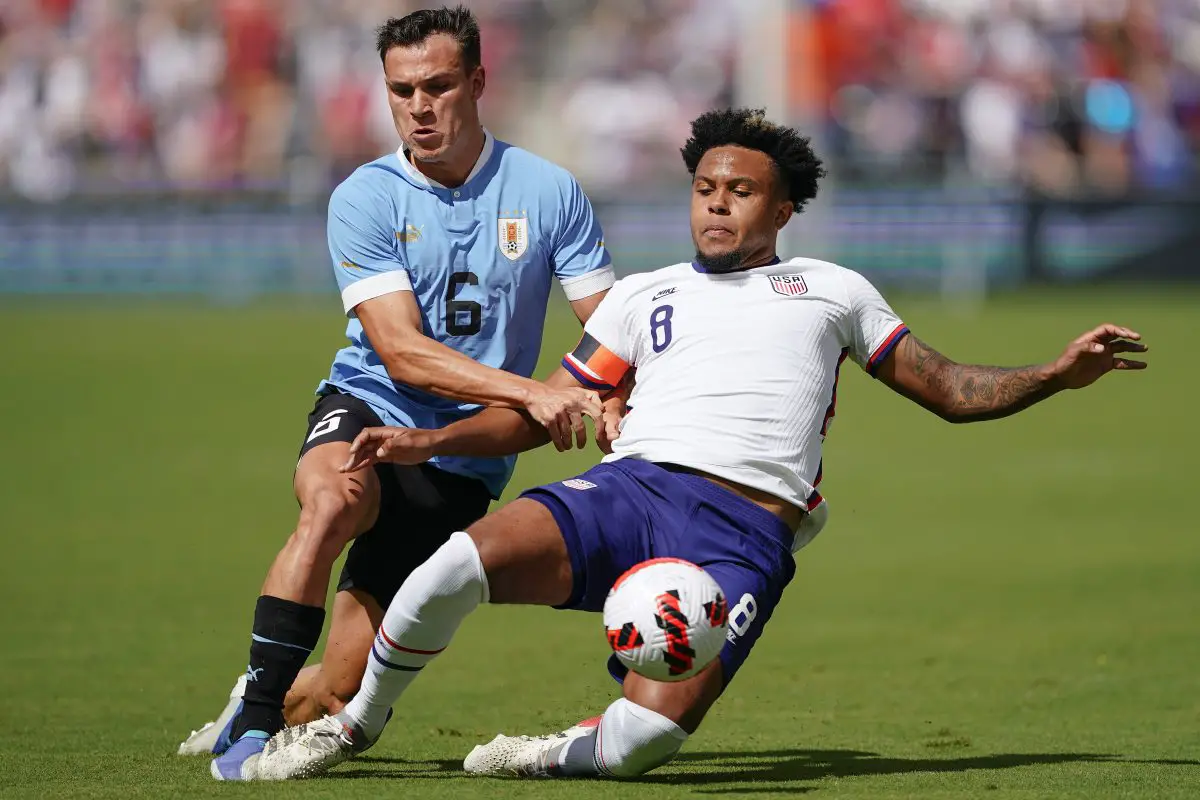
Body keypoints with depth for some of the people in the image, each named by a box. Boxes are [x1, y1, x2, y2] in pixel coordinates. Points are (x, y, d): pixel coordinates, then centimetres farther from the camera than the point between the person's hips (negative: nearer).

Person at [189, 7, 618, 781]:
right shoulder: (364, 199, -6)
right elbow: (402, 352, -16)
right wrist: (530, 391, -29)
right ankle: (250, 721, -28)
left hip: (466, 457, 1)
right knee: (332, 503, -39)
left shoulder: (549, 192, -2)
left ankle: (280, 702, 32)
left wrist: (614, 405, -23)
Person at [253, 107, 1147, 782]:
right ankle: (356, 725, -3)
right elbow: (545, 412, 24)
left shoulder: (832, 291, 23)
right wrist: (430, 441, 10)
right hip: (630, 486, 2)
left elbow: (952, 390, 25)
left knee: (643, 738, -27)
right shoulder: (644, 295, 25)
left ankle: (557, 755, 9)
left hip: (746, 534, -1)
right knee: (458, 564, -29)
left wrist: (1055, 375, 10)